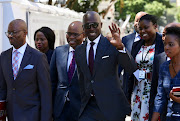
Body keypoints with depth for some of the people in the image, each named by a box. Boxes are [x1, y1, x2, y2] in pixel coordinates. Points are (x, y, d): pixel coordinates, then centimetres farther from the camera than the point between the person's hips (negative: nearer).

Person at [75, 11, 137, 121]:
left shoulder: (112, 45, -6)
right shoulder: (79, 51, 10)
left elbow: (133, 69, -17)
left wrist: (121, 47, -29)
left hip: (111, 107, -4)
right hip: (89, 107, 4)